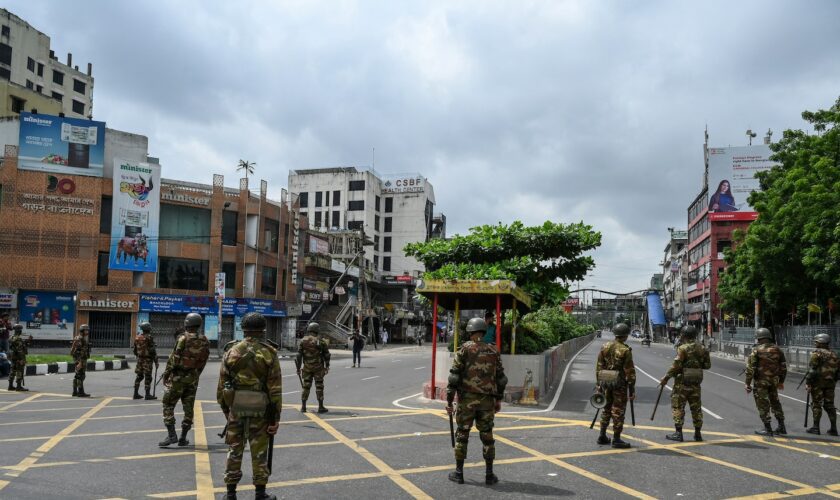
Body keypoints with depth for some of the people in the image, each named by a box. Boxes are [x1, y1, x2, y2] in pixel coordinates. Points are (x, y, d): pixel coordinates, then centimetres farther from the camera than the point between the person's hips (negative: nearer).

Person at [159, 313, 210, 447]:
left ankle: (171, 434, -7)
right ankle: (183, 438, 13)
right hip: (193, 378, 5)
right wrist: (195, 376, 16)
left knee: (168, 404, 3)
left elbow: (174, 358, -12)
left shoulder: (183, 339, -13)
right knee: (188, 407, 10)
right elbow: (203, 362, 6)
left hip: (178, 376, -5)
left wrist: (166, 374, -2)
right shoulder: (205, 342, 2)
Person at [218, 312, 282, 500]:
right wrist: (275, 417, -4)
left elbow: (222, 383, 3)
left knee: (234, 449, 13)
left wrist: (224, 407, 14)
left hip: (236, 407, 2)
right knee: (259, 451, 8)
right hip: (260, 409, -2)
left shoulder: (231, 351, 0)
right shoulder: (269, 353, -7)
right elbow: (275, 388, -9)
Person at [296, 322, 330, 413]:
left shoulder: (303, 341, 0)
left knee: (306, 386, 9)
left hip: (307, 367, 2)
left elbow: (299, 355, -1)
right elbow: (326, 355, -1)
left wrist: (298, 368, 5)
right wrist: (327, 366, 9)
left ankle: (303, 407, 10)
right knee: (319, 386, 4)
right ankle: (320, 407, 6)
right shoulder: (321, 341, -4)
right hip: (318, 367, -2)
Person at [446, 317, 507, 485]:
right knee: (487, 436, 10)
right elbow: (501, 378, 8)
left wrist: (449, 401, -5)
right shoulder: (493, 351, 4)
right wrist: (499, 400, 18)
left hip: (467, 399, -3)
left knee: (462, 435, 8)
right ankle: (489, 474, 12)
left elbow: (454, 376, -10)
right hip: (487, 401, 3)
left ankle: (459, 473, 13)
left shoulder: (464, 349, -7)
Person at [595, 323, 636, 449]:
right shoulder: (625, 350, -12)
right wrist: (632, 389, -7)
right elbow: (630, 371, -12)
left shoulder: (604, 347, 5)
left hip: (605, 382, 6)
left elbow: (599, 367, 7)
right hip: (619, 383, -5)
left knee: (606, 409, 16)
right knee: (618, 411, 1)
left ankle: (602, 436, 20)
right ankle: (616, 439, 4)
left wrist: (599, 384, 14)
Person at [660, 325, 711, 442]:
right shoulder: (702, 349, 7)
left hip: (682, 381, -6)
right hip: (696, 383, 6)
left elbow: (676, 365, -17)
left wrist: (666, 377, -11)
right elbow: (707, 365, 10)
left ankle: (678, 433, 1)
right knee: (696, 407, 12)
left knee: (678, 406, 2)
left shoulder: (683, 348, -13)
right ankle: (698, 434, 16)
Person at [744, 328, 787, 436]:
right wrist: (781, 381, 21)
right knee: (775, 402, 20)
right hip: (774, 381, 5)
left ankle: (767, 429, 5)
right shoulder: (777, 350, 4)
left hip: (760, 381, -5)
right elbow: (783, 367, 11)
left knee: (762, 404, 3)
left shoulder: (756, 351, -11)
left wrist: (748, 383, -6)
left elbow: (750, 368, -12)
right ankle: (781, 427, 24)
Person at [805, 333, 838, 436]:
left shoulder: (817, 353, -9)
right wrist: (834, 381, 21)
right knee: (829, 405, 11)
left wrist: (808, 383, -13)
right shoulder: (834, 355, 11)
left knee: (816, 404, 0)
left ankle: (816, 428, 0)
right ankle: (833, 428, 10)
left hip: (818, 382, -6)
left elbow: (812, 369, -15)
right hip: (830, 383, 6)